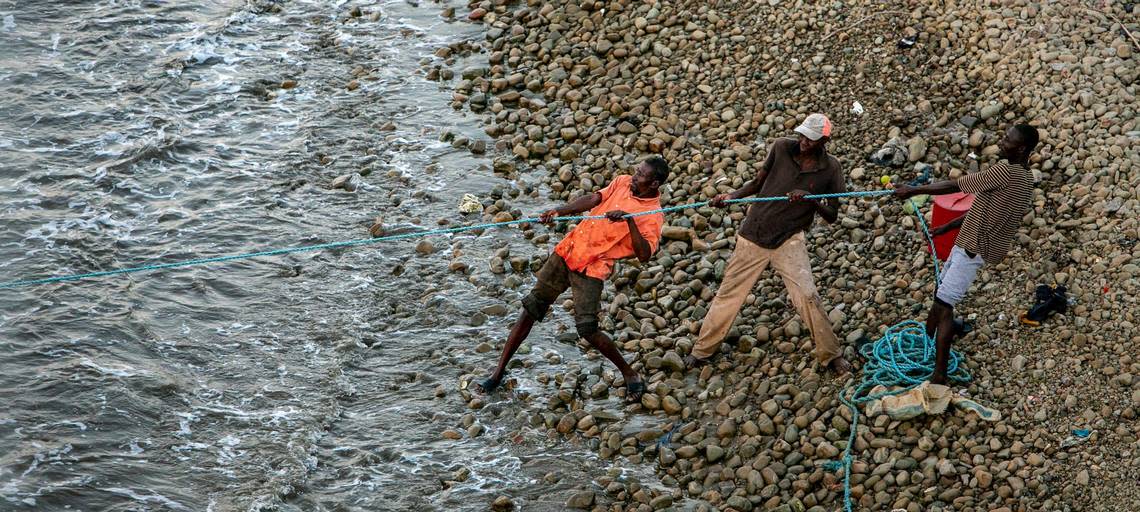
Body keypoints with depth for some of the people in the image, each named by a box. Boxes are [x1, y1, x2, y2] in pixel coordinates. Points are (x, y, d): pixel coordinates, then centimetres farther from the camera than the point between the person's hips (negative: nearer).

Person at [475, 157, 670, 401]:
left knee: (587, 329, -15)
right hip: (568, 251, 5)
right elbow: (593, 199, 0)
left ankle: (629, 373, 8)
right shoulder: (622, 183, 6)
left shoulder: (653, 217, -11)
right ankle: (499, 372, 14)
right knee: (530, 309, 5)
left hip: (592, 269, -5)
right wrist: (558, 212, -13)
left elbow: (644, 254, -23)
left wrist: (630, 220, -32)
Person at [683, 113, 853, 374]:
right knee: (729, 292, 8)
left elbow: (832, 216, -3)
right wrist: (732, 196, -10)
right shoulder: (782, 148, -7)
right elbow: (758, 183, 7)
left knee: (808, 296, -14)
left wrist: (811, 200, -22)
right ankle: (702, 350, 24)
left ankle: (830, 355, 4)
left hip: (789, 241, -2)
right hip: (753, 235, 2)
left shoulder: (830, 169, -9)